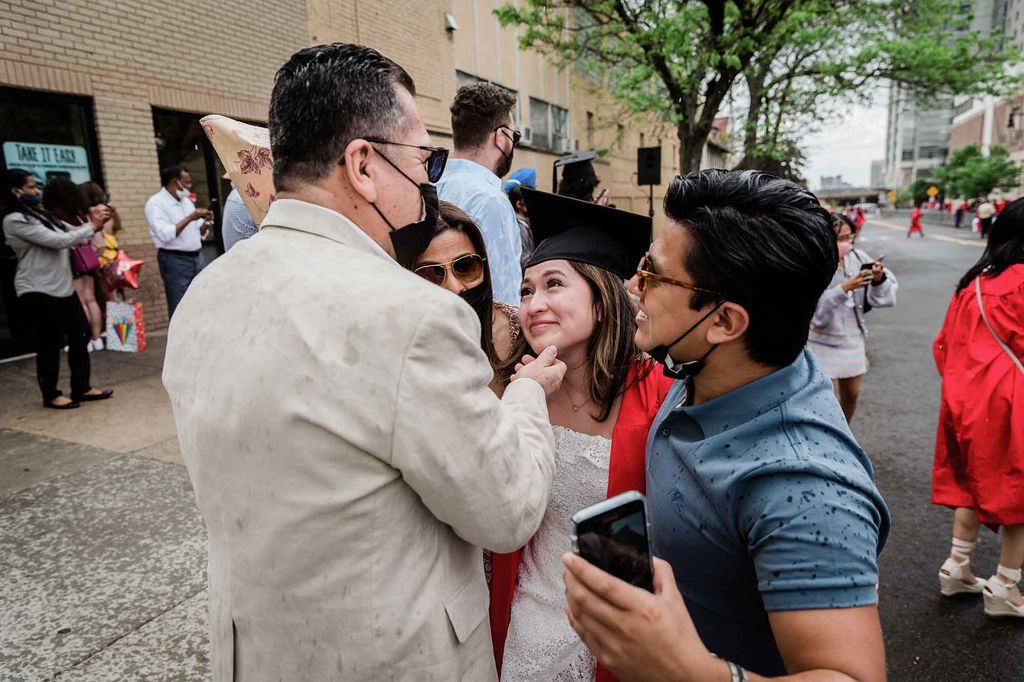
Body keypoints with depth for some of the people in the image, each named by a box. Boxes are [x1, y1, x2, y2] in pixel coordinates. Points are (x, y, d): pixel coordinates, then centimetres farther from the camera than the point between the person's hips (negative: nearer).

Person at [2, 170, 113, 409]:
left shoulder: (41, 215, 14)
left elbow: (71, 235, 16)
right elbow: (58, 241, -20)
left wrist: (94, 224, -2)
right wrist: (92, 226, -13)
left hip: (63, 288, 9)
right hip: (38, 292, -8)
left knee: (80, 335, 10)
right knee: (50, 343, 0)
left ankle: (81, 388, 20)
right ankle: (51, 395, 14)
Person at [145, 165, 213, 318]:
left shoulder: (187, 201, 15)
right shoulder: (155, 203, -7)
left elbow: (200, 232, 17)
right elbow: (165, 234, -20)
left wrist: (206, 222, -4)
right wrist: (190, 217, -18)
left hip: (196, 258, 7)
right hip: (175, 261, -7)